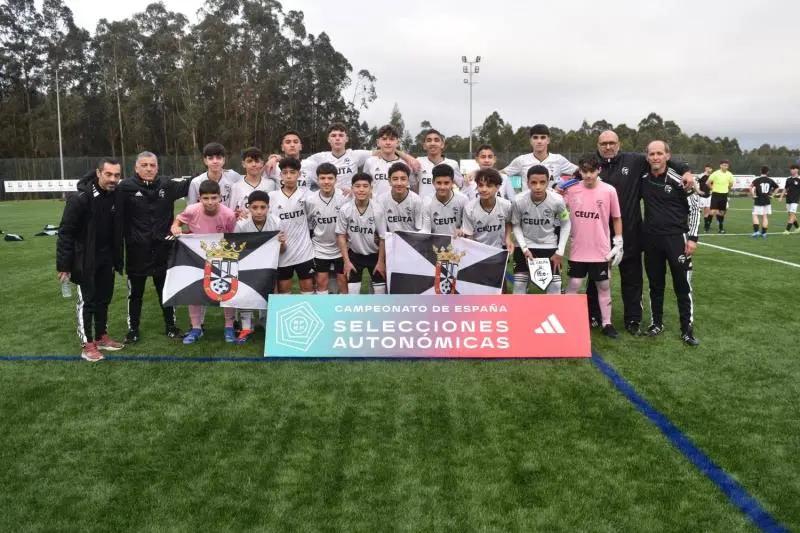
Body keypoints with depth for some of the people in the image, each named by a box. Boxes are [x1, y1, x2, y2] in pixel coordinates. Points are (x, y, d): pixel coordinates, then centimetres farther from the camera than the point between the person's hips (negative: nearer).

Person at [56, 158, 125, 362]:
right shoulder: (81, 198, -19)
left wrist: (118, 259, 11)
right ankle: (87, 345, 9)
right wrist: (63, 265, -17)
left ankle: (101, 337, 28)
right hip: (85, 260, -6)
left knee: (104, 299, 14)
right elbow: (65, 232, -17)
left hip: (106, 259, 6)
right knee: (87, 301, 0)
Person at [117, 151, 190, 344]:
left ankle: (170, 326, 30)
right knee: (135, 292, 12)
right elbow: (117, 215, -15)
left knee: (166, 289, 15)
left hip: (162, 248, 3)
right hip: (136, 250, -2)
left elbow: (188, 185, 17)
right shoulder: (126, 187, -11)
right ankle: (133, 328, 27)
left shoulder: (167, 185, 0)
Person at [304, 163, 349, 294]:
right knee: (321, 281, 5)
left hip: (341, 247, -1)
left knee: (343, 280, 6)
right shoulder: (310, 200, -11)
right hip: (320, 248, 1)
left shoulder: (345, 197, -16)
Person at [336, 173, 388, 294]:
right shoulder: (345, 210, -19)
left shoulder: (378, 210, -21)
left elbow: (383, 237, -11)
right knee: (352, 290, 2)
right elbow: (341, 235, -7)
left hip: (374, 254, 0)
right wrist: (346, 261, -8)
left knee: (380, 289, 6)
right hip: (354, 254, 0)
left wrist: (381, 261, -7)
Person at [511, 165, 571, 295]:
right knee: (519, 284, 3)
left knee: (555, 286, 3)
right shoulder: (519, 201, -23)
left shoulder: (557, 200, -22)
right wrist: (524, 248, -15)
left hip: (550, 246, 1)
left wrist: (560, 251, -7)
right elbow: (516, 226, -6)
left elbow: (566, 224, -4)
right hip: (525, 246, 0)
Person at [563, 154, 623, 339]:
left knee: (604, 286, 10)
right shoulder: (572, 189, -5)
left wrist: (619, 243, 2)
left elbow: (616, 218, 3)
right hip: (578, 250, 0)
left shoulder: (609, 190, -6)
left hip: (601, 250, 0)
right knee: (573, 285, 6)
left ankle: (607, 324, 22)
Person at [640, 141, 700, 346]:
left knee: (682, 285, 1)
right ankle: (656, 323, 26)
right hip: (651, 239, 4)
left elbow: (694, 208, -3)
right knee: (655, 284, 12)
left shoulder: (678, 180, -9)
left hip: (676, 238, -3)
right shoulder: (643, 180, 2)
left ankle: (687, 329, 9)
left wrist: (692, 237, -8)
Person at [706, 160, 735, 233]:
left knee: (722, 212, 9)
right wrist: (713, 188, -3)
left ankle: (721, 228, 17)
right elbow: (708, 182, -10)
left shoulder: (729, 174, 3)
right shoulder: (716, 173, -11)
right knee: (713, 212, -12)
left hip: (724, 195, 4)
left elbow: (731, 184, 20)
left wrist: (725, 189, 12)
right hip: (716, 194, -4)